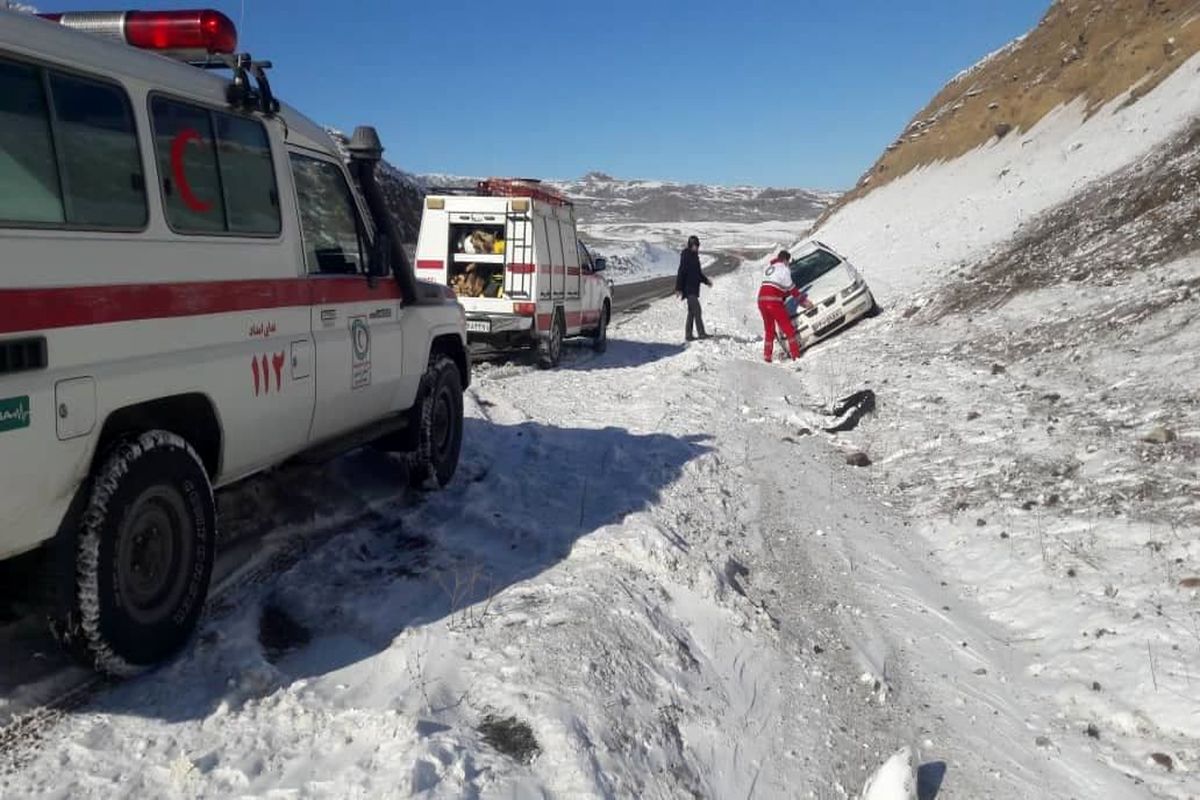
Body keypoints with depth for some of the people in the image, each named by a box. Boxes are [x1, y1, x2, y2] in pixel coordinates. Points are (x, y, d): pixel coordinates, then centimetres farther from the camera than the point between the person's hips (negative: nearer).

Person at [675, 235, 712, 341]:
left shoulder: (695, 256, 14)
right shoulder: (686, 256, -13)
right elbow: (681, 272, -16)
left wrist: (706, 280, 16)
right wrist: (678, 288, -19)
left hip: (694, 288, 9)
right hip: (688, 288, -9)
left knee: (691, 312, 10)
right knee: (697, 310, -12)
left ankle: (689, 335, 14)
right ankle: (701, 333, -12)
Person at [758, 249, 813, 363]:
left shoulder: (769, 267, 22)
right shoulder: (783, 269, -1)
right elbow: (791, 289, -1)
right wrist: (803, 300, 7)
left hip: (762, 299, 7)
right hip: (773, 301, -7)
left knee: (769, 331, 18)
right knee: (789, 329, 1)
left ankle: (767, 357, 16)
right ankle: (796, 355, -1)